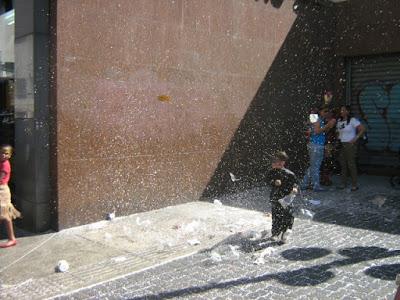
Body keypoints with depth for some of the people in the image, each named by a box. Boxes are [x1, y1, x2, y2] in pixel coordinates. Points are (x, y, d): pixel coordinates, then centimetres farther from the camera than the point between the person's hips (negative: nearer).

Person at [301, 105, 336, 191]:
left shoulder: (322, 119, 17)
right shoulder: (317, 118, -9)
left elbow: (323, 132, 16)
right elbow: (317, 131, -20)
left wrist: (330, 126, 4)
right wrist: (328, 125, -16)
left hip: (320, 146, 10)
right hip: (315, 145, -10)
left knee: (313, 166, 14)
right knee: (315, 166, -3)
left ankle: (304, 184, 20)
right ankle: (316, 186, 4)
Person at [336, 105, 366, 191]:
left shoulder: (352, 120, -10)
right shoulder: (339, 121, 10)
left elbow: (363, 129, -14)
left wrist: (355, 138, -15)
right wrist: (338, 137, 9)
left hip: (350, 145, -7)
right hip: (341, 145, 7)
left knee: (351, 164, -6)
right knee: (342, 164, 8)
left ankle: (354, 185, 2)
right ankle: (343, 183, 17)